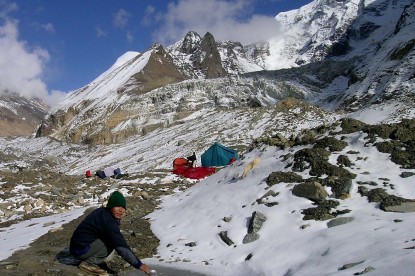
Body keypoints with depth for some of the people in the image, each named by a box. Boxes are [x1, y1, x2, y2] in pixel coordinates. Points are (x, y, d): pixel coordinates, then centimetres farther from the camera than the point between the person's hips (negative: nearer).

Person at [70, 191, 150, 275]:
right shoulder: (108, 221, -22)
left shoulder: (103, 212, 5)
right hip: (81, 249, -9)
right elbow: (121, 246, -25)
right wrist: (139, 265, -22)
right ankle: (88, 263, -10)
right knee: (115, 241, -16)